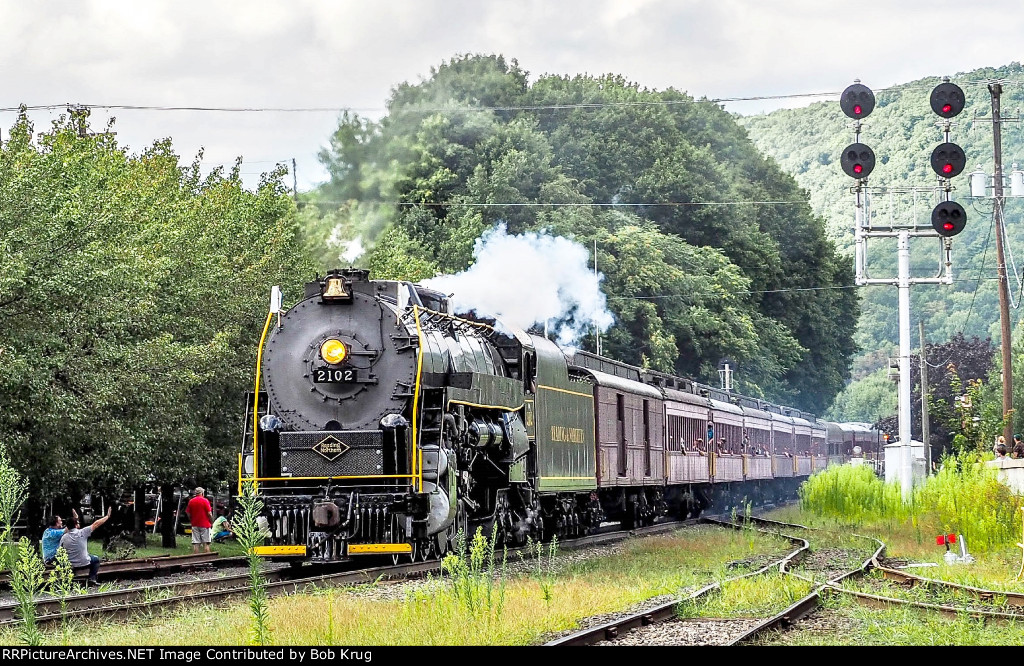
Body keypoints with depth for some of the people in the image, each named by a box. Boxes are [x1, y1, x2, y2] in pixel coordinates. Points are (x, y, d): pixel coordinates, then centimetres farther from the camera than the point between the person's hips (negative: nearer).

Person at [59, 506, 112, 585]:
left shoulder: (64, 538, -9)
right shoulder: (82, 533, -16)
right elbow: (96, 524, -7)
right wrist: (107, 516, 4)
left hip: (71, 565, 3)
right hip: (84, 563, -3)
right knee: (96, 559, 26)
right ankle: (92, 579, 12)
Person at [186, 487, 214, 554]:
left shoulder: (191, 501, 3)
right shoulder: (205, 501, -8)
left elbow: (188, 514, 6)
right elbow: (209, 513, -11)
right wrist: (212, 523, 3)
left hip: (195, 525, 3)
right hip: (205, 525, -3)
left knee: (195, 544, 4)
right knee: (206, 543, 0)